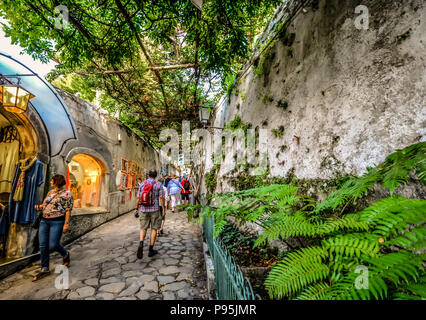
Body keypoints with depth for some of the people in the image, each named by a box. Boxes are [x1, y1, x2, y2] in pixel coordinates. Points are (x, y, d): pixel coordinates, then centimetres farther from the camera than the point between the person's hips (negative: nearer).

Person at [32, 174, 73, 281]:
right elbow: (46, 204, 25)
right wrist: (40, 207, 2)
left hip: (57, 222, -7)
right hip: (44, 220, 7)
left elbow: (68, 210, -13)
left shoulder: (66, 194, -9)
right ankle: (45, 269, 17)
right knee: (43, 246, 5)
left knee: (53, 245, -6)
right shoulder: (50, 192, 14)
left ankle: (65, 254, 26)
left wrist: (66, 224, -18)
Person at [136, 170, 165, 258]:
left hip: (144, 209, 2)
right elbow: (161, 197, -8)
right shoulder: (158, 184, -4)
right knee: (154, 229, 9)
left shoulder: (142, 184, 3)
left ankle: (141, 244, -13)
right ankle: (151, 249, 13)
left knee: (143, 228, 12)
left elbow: (138, 197, 2)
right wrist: (163, 209, -1)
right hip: (155, 209, -2)